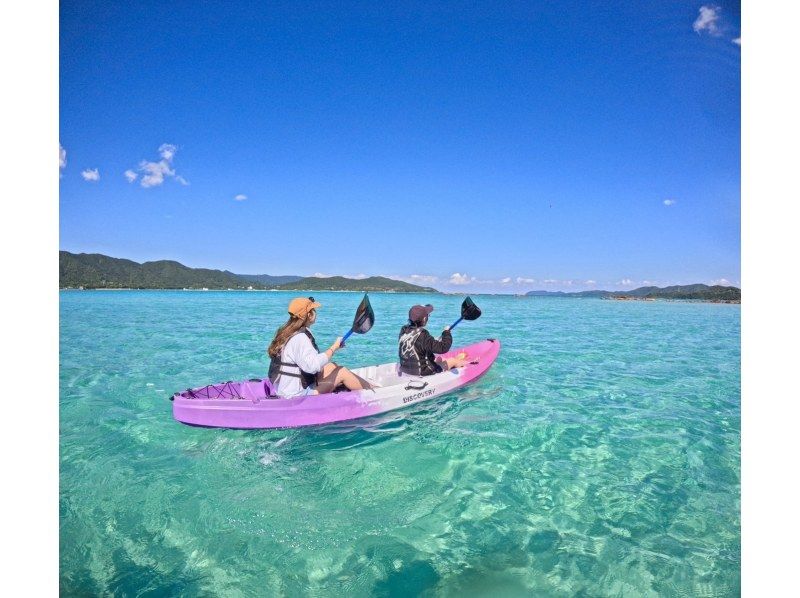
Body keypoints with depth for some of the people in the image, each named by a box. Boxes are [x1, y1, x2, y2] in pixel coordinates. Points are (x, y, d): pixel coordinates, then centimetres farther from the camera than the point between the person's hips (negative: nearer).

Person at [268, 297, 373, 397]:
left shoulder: (287, 332, 7)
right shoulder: (299, 338, -23)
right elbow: (313, 365, -35)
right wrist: (334, 348, -24)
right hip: (296, 394, -9)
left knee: (332, 366, 12)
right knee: (342, 372, -3)